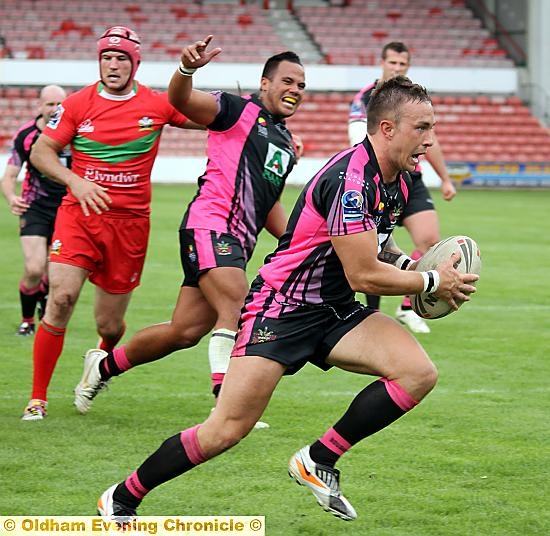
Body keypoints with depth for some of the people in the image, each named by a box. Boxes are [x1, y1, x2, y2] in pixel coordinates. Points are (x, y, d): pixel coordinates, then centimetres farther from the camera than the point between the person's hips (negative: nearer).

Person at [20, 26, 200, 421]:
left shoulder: (157, 105, 1)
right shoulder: (78, 104, 0)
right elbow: (41, 151, 2)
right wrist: (76, 181, -15)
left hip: (130, 222, 1)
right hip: (80, 214, -1)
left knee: (109, 324, 7)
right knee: (62, 297, -20)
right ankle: (38, 398, -9)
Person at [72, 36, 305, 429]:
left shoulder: (287, 143, 23)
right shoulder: (239, 110, -2)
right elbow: (181, 100, -18)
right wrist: (188, 69, -39)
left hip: (237, 242, 8)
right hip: (210, 227, -8)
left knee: (185, 332, 8)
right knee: (238, 308, -26)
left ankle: (105, 366, 28)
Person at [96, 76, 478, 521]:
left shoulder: (398, 181, 5)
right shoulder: (350, 179, -25)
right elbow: (363, 276, -24)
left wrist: (410, 264, 5)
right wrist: (432, 282, -11)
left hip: (336, 312, 8)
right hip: (282, 308, -8)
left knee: (419, 373, -13)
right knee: (228, 429, -13)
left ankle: (318, 462, -1)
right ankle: (121, 499, 6)